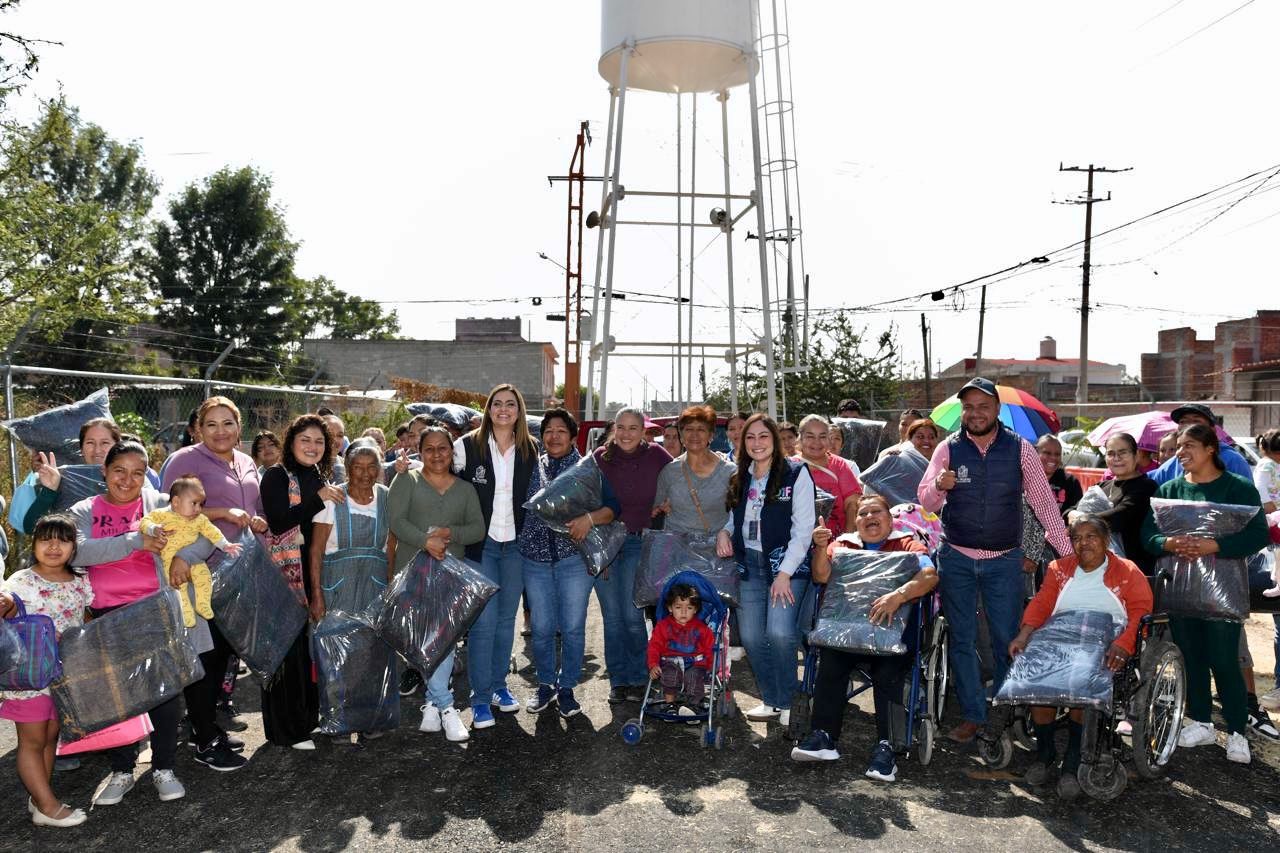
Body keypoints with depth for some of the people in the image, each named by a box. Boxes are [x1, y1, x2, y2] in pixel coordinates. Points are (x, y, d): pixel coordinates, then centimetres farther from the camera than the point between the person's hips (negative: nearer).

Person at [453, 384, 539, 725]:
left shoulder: (530, 450, 3)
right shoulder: (467, 446, -6)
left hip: (514, 544, 4)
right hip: (480, 544, -3)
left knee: (506, 619, 13)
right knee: (483, 621, -7)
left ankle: (498, 685, 27)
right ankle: (480, 699, 3)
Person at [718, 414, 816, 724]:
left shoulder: (796, 473, -5)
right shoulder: (740, 479, 12)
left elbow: (803, 529, -9)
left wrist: (784, 574, -14)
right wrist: (724, 532, 0)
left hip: (787, 565, -5)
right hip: (750, 565, 6)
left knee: (779, 632, -19)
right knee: (751, 637, 3)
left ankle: (787, 701, 3)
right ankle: (771, 700, 22)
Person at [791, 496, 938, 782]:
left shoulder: (907, 545, 15)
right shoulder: (842, 545, 23)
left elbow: (930, 575, -5)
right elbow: (821, 577, 6)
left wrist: (898, 595, -23)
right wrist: (821, 549, -14)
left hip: (893, 632, -1)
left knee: (888, 671, -31)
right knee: (831, 658, -29)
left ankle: (884, 746, -27)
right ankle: (823, 736, -27)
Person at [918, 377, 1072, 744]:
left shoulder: (1020, 449, -3)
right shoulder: (948, 449, -2)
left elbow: (1044, 502, 2)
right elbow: (925, 501, -3)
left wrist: (1068, 552, -1)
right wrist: (939, 485, -26)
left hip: (1005, 561, 0)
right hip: (956, 558, 1)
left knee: (1007, 640, 7)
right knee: (962, 641, 7)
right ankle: (972, 715, 19)